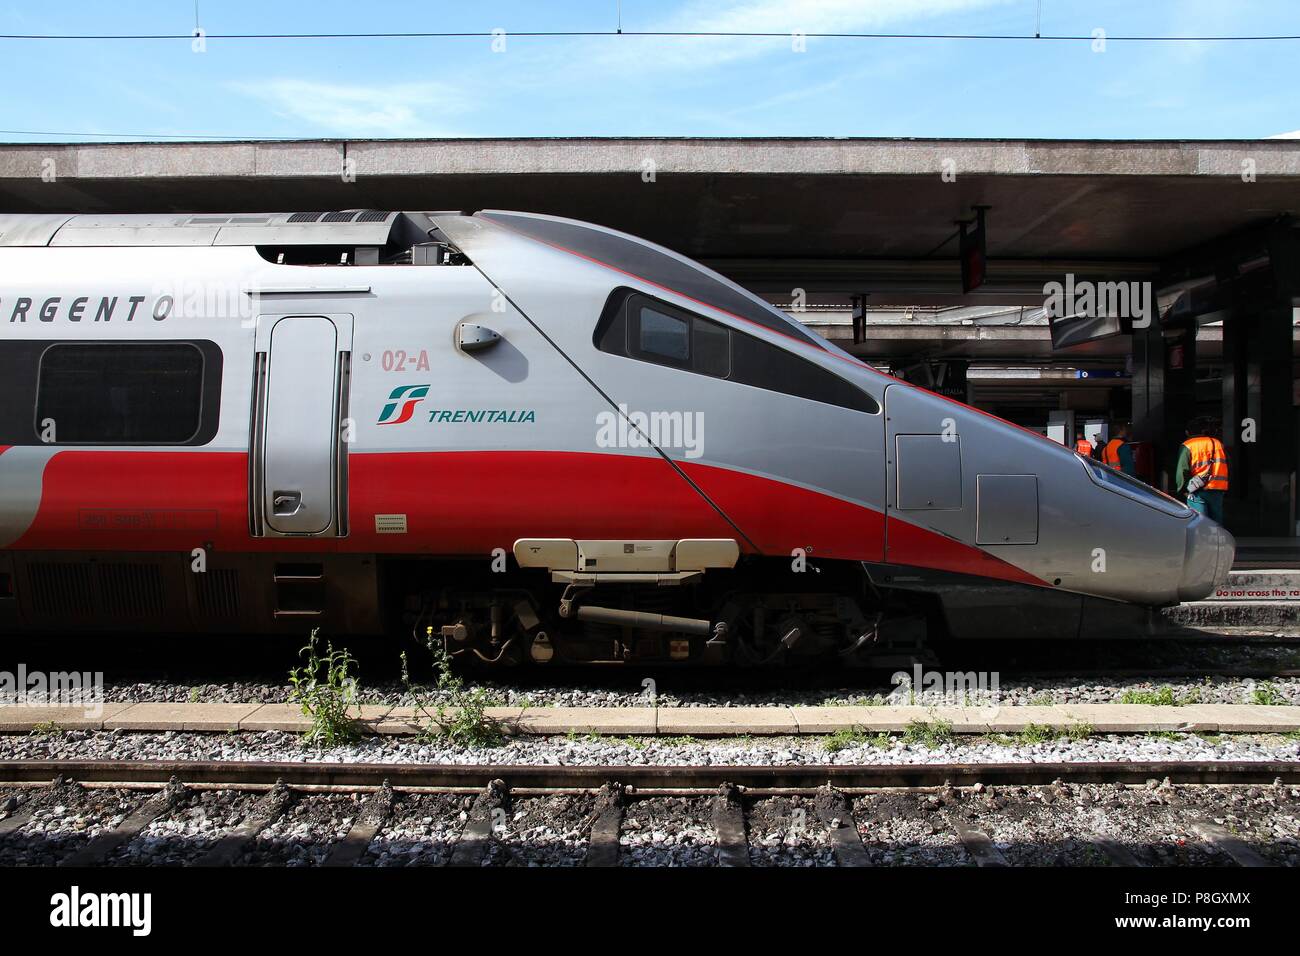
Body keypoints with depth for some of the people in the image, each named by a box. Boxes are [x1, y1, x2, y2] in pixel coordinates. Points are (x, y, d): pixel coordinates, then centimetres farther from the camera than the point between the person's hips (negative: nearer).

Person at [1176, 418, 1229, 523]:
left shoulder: (1187, 446, -3)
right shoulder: (1218, 443, 14)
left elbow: (1181, 471, -9)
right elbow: (1226, 467, 13)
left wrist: (1184, 489, 4)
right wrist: (1224, 491, 17)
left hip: (1198, 491, -5)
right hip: (1218, 491, 5)